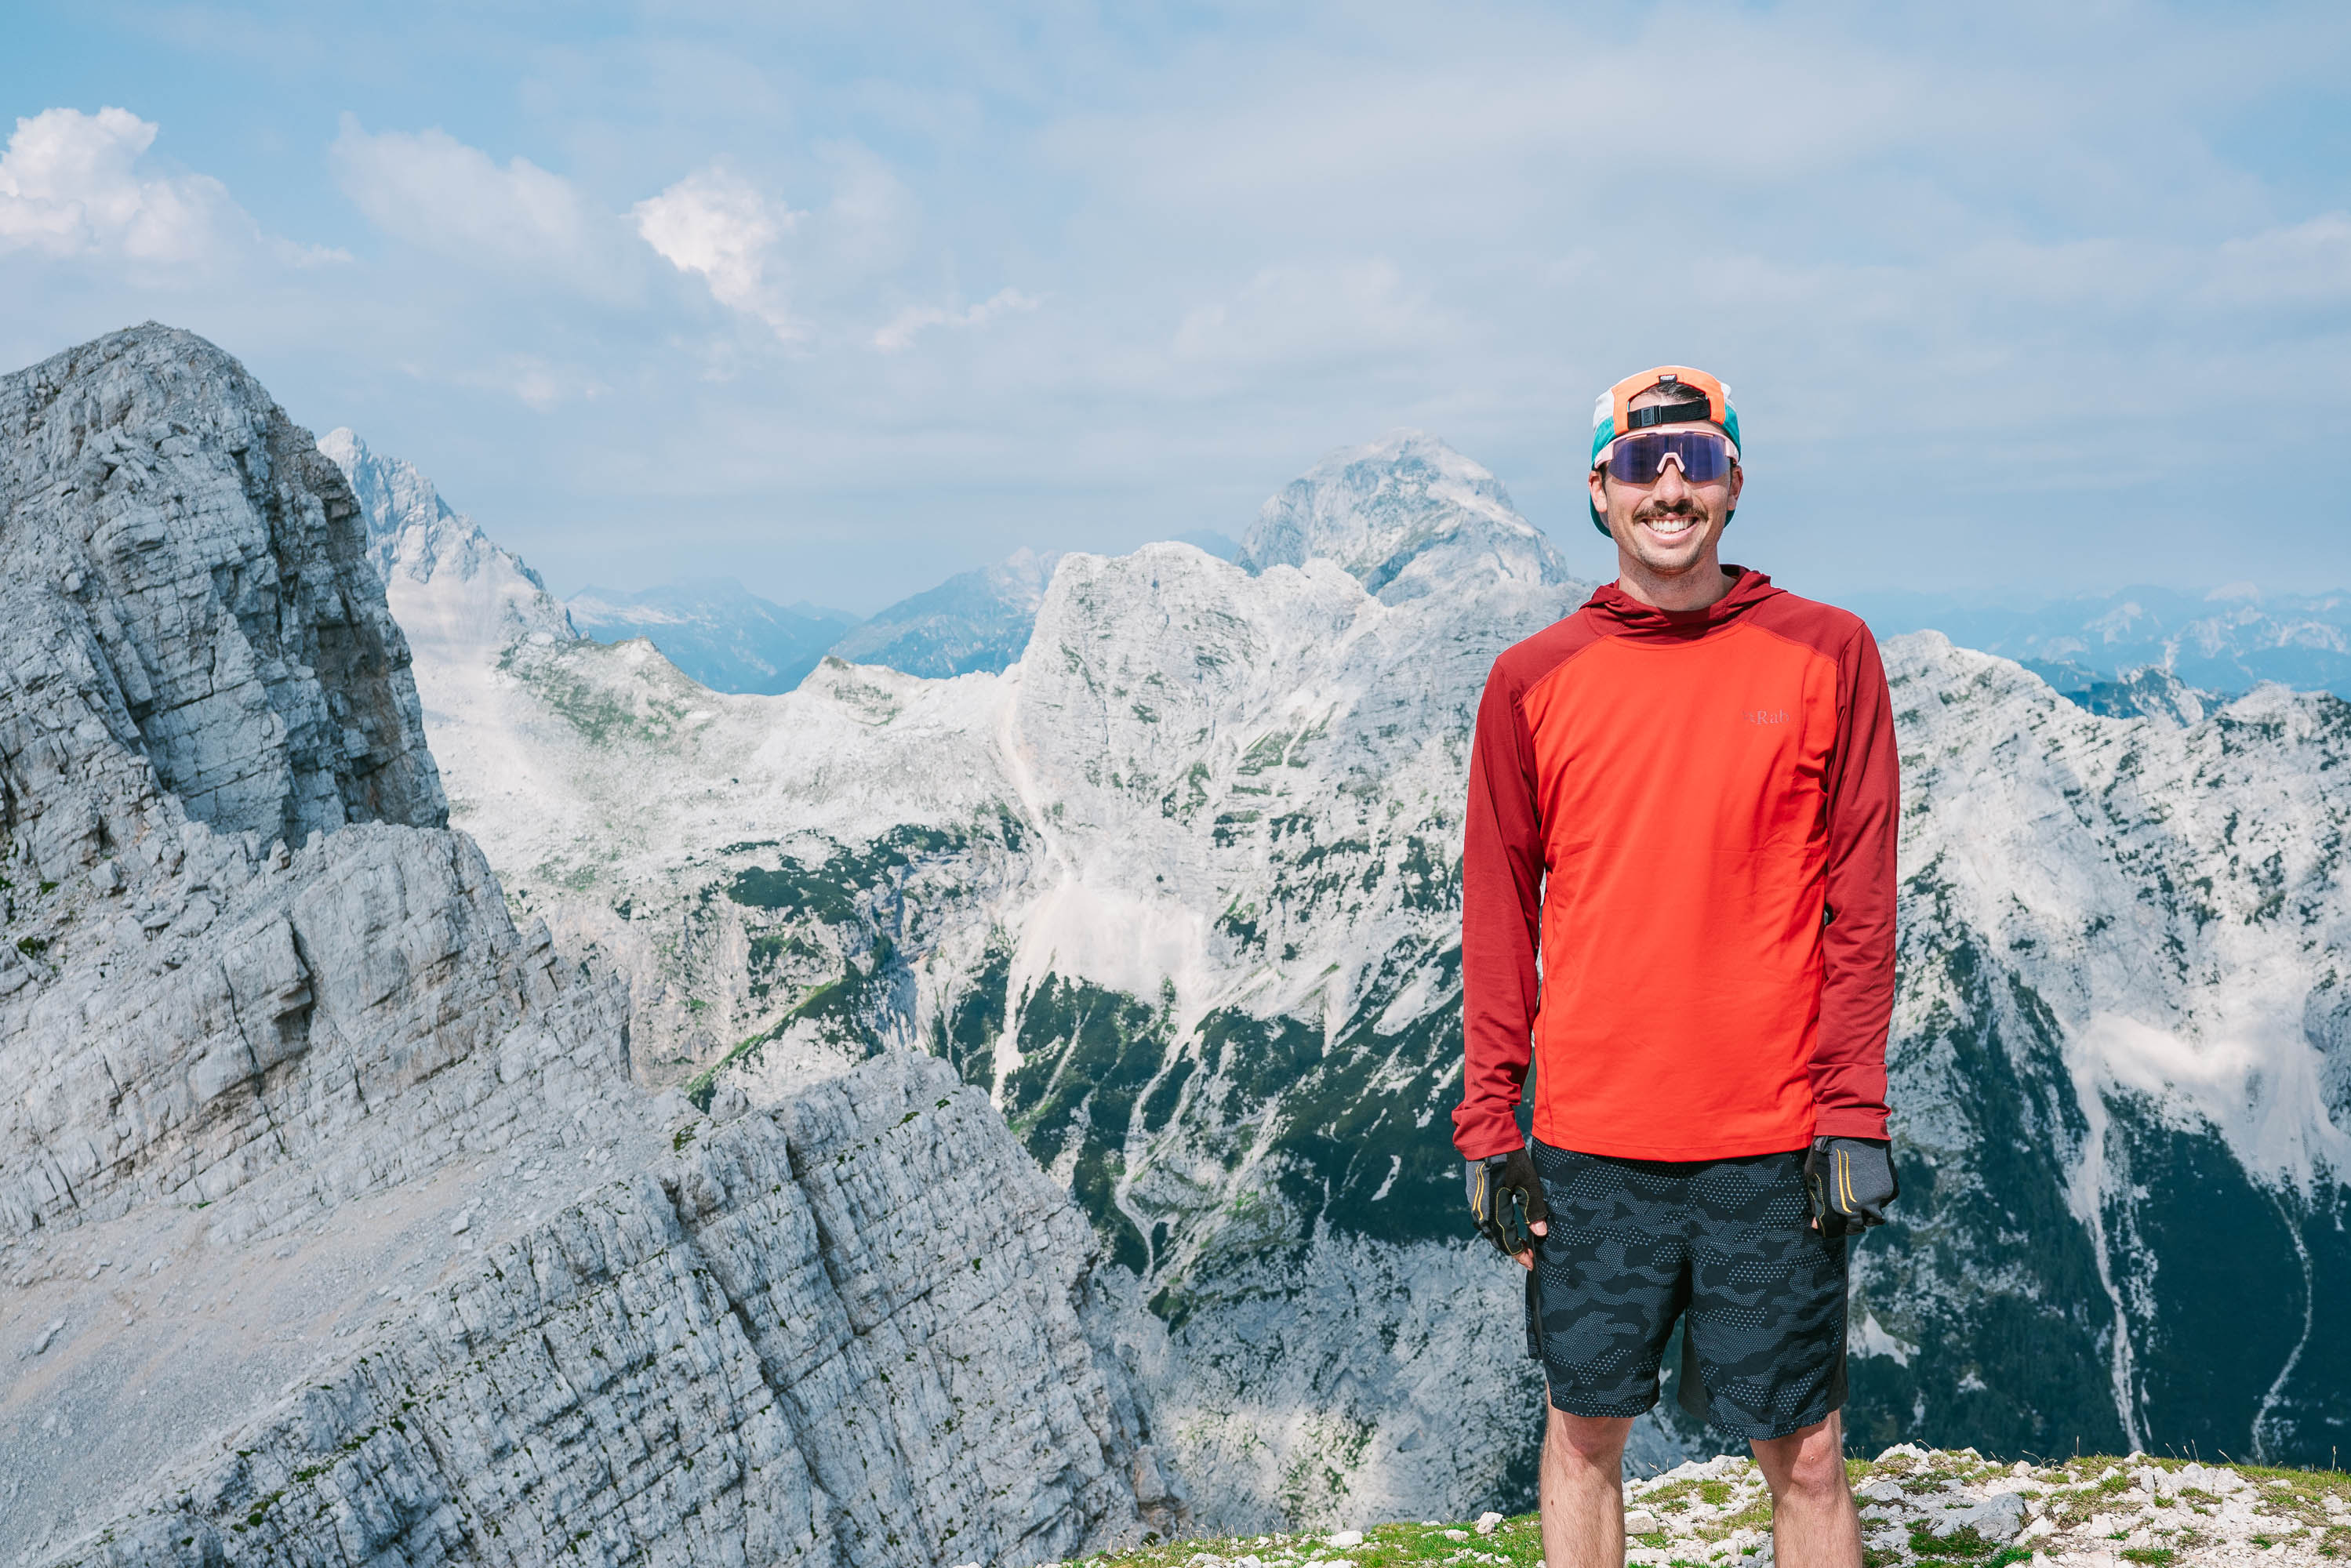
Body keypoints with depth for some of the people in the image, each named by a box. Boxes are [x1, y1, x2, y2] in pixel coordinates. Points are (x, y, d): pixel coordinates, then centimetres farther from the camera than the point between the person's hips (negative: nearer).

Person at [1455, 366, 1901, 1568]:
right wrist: (1488, 1122, 2)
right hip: (1591, 1141, 1)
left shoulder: (1827, 654, 0)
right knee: (1585, 1432, 12)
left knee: (1805, 1453, 9)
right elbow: (1498, 912, 5)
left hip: (1773, 1142, -1)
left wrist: (1853, 1116, -5)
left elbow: (1858, 897, 0)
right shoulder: (1533, 680, 3)